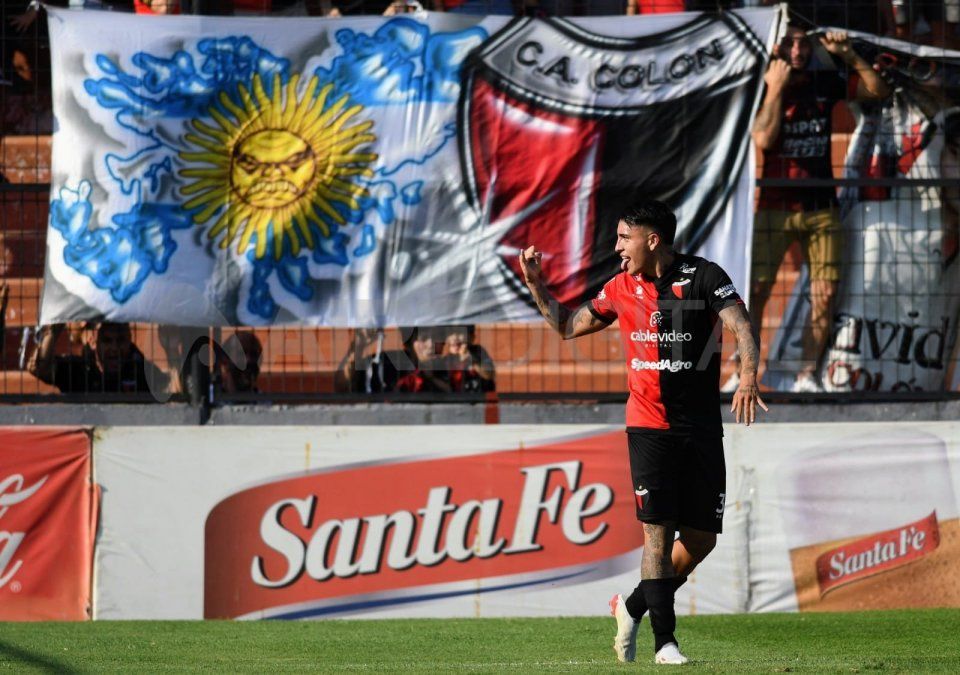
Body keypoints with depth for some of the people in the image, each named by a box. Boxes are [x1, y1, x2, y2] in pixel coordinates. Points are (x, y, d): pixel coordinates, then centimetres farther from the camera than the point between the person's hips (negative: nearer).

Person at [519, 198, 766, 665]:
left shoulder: (703, 276, -4)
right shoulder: (622, 289, 8)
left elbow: (741, 327, -16)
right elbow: (567, 326, 22)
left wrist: (748, 376, -33)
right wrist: (535, 284, 10)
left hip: (702, 429, -1)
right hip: (649, 428, 1)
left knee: (702, 539, 1)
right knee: (658, 532, -11)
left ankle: (632, 607, 22)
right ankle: (664, 640, -7)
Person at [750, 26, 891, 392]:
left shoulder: (824, 84, 8)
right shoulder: (764, 89, -2)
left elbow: (878, 91, 5)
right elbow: (763, 139, -17)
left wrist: (849, 56, -7)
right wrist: (776, 88, -15)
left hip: (821, 206, 3)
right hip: (775, 206, -3)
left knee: (825, 293, -3)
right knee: (756, 289, -8)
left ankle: (807, 375, 4)